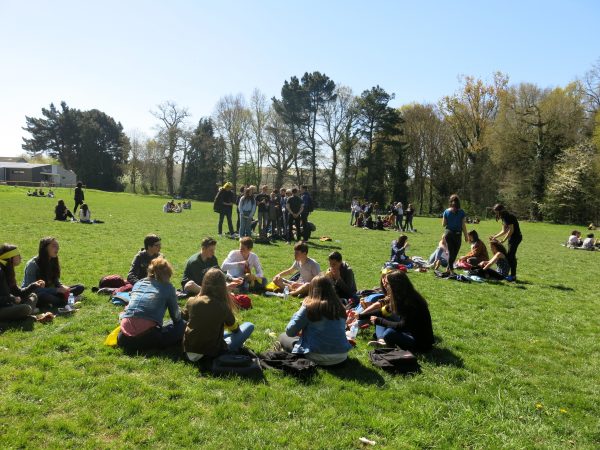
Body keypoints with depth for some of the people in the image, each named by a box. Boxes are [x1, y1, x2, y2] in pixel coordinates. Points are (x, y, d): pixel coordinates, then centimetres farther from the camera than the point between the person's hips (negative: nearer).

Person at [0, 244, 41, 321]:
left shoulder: (7, 271, 13)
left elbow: (18, 293, 14)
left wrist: (34, 286, 6)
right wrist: (13, 299, -15)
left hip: (7, 306, 10)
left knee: (33, 296, 13)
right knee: (25, 308, -32)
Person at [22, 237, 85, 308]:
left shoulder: (53, 262, 2)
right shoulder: (33, 264, -17)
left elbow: (56, 282, 7)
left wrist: (63, 287, -17)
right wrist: (57, 290, -28)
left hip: (47, 292, 6)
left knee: (80, 287, -7)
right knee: (42, 295, -43)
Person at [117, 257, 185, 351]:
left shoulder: (138, 283, 20)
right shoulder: (168, 287, 7)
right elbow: (176, 317, 15)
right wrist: (180, 313, 39)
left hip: (125, 339, 6)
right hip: (147, 336, -5)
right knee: (182, 325, 12)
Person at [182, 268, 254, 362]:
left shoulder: (191, 301, -8)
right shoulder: (223, 307, -16)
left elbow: (185, 317, 16)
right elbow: (235, 328, 4)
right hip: (211, 352, -5)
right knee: (249, 326, 0)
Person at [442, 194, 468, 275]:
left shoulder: (446, 211, -1)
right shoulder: (461, 212, -7)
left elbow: (443, 224, 2)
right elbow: (463, 225, -6)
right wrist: (466, 236, 1)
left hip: (448, 233, 2)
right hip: (457, 233, -2)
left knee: (450, 252, 11)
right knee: (455, 252, 7)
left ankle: (450, 269, 11)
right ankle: (448, 269, 4)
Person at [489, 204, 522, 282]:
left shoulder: (509, 217, -16)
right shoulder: (504, 217, 12)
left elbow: (511, 230, -19)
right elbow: (504, 231, 17)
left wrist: (503, 240, -17)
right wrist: (495, 237, 10)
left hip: (516, 237, -10)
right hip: (512, 237, 10)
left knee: (510, 256, -10)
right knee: (511, 256, 11)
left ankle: (513, 276, -7)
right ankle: (513, 275, 17)